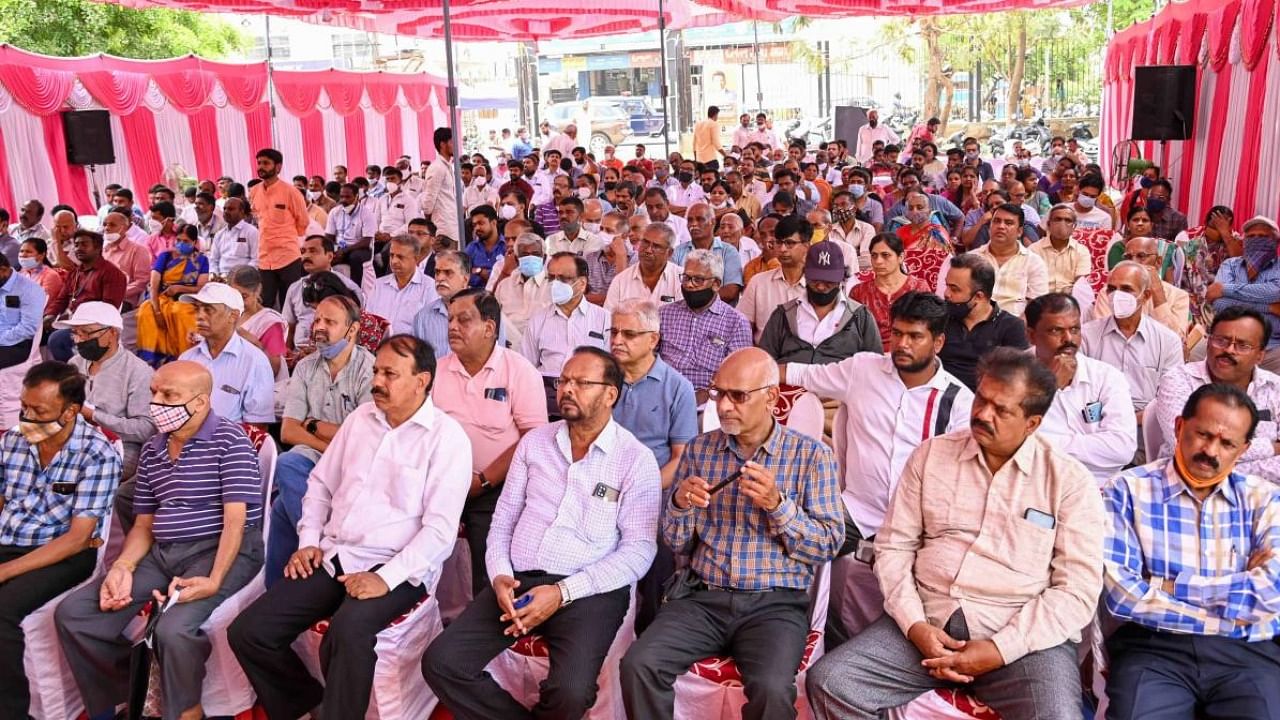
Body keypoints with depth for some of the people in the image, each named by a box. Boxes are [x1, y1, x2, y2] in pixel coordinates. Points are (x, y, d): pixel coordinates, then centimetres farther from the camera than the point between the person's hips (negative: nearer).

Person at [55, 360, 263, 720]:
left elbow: (236, 518, -14)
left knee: (174, 629, -32)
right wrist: (122, 567, -3)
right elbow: (144, 523, 18)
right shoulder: (151, 451, 15)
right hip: (161, 554, 8)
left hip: (220, 551, -8)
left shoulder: (228, 438, -8)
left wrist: (214, 580, -25)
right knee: (72, 613, -3)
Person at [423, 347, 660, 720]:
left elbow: (638, 550, -8)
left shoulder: (637, 459, -2)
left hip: (590, 591, -4)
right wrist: (500, 575, -7)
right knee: (440, 663, -14)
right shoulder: (534, 442, 12)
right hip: (517, 581, 4)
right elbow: (503, 518, 14)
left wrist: (563, 592, -17)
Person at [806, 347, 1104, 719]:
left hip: (1023, 636, -3)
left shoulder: (1070, 480, 1)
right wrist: (915, 625, -7)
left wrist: (998, 650, -13)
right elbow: (894, 546, 7)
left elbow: (1078, 588, -5)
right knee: (827, 682, -15)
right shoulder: (931, 455, 8)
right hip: (927, 622, 3)